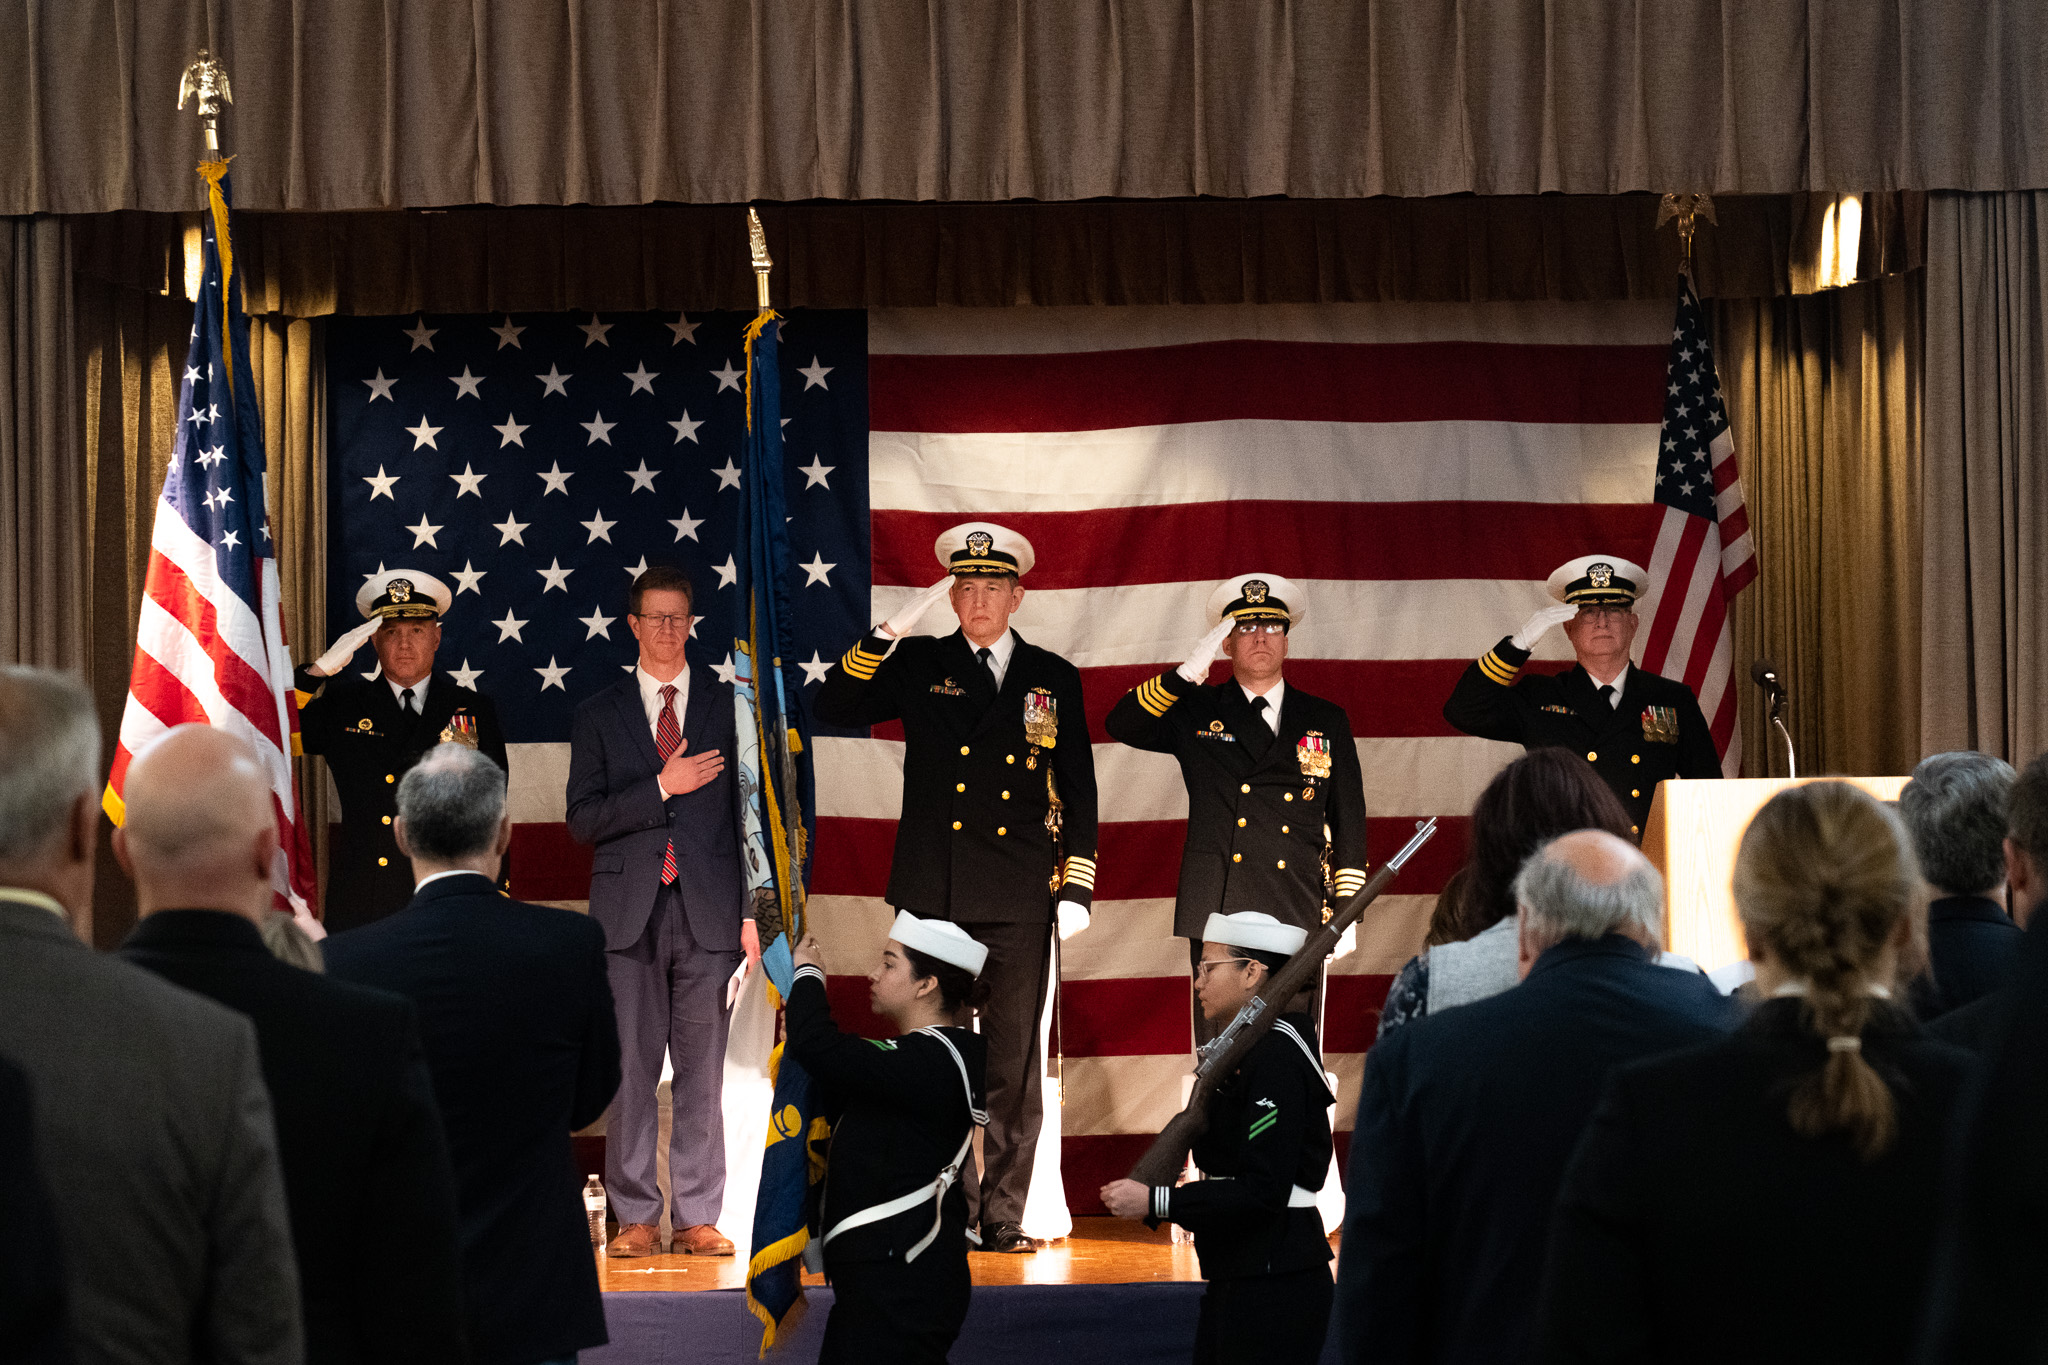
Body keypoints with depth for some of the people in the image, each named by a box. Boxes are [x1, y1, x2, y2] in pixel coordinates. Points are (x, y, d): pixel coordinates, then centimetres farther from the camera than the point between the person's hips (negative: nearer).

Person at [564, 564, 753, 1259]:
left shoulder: (727, 705, 9)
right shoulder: (598, 715, 10)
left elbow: (749, 812, 9)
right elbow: (583, 821, 2)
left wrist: (752, 912, 2)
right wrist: (662, 787, -9)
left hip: (709, 911, 0)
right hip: (629, 912, 0)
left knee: (701, 1070, 2)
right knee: (630, 1069, -1)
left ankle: (697, 1218, 6)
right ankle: (636, 1216, 5)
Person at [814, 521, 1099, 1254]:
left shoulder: (1054, 678, 12)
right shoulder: (918, 665, 9)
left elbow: (1078, 790, 12)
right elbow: (830, 709, -1)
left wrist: (1078, 886, 4)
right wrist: (886, 636, -11)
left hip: (1020, 898, 1)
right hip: (934, 895, -1)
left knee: (1016, 1064, 2)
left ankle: (1004, 1216, 8)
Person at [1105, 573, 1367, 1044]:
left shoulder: (1327, 721, 16)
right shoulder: (1195, 712, 12)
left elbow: (1349, 819, 14)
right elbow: (1122, 725, -2)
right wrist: (1187, 673, -13)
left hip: (1296, 916, 1)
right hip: (1217, 912, -1)